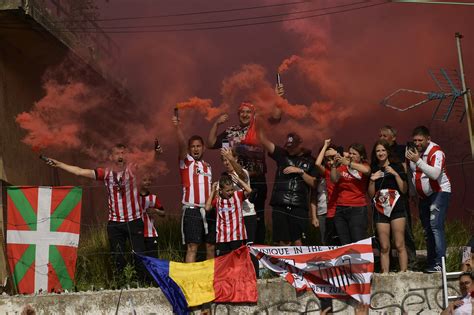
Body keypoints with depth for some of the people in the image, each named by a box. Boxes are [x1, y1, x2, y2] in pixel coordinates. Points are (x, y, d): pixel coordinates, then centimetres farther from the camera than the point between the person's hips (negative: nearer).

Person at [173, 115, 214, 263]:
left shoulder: (208, 166, 18)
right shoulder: (186, 162, 2)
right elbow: (182, 145, -16)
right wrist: (177, 127, -33)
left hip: (208, 210, 5)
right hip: (192, 211, -5)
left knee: (211, 246, 8)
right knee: (192, 247, -8)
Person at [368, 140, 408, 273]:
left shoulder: (397, 166, 5)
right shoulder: (373, 170, 11)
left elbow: (404, 190, -1)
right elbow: (371, 194, 11)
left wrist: (395, 174, -10)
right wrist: (372, 180, -5)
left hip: (396, 209, -2)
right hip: (380, 211, 2)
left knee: (399, 245, -7)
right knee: (384, 247, 1)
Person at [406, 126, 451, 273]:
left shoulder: (436, 152, -15)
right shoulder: (413, 151, 5)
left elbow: (435, 174, -30)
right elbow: (411, 173, 16)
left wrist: (418, 161, -35)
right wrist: (414, 193, 12)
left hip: (439, 193, -7)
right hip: (423, 196, 7)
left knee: (436, 226, -19)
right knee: (427, 230, 6)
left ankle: (439, 263, -23)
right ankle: (430, 262, 11)